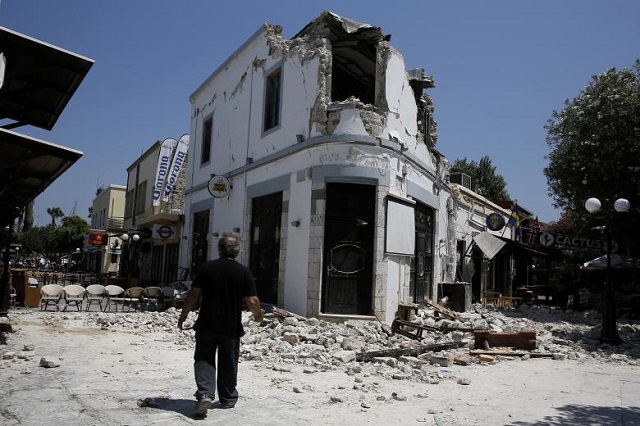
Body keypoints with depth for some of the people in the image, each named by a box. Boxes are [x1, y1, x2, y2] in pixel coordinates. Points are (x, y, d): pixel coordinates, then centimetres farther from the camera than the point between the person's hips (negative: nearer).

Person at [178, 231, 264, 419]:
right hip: (231, 327, 1)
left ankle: (205, 394, -11)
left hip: (206, 325, 0)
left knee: (203, 360, 8)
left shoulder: (206, 267, -5)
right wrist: (258, 314, 12)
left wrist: (183, 315, 7)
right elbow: (252, 301, -9)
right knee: (228, 364, 15)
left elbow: (194, 294, -6)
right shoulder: (244, 272, -7)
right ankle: (228, 398, 27)